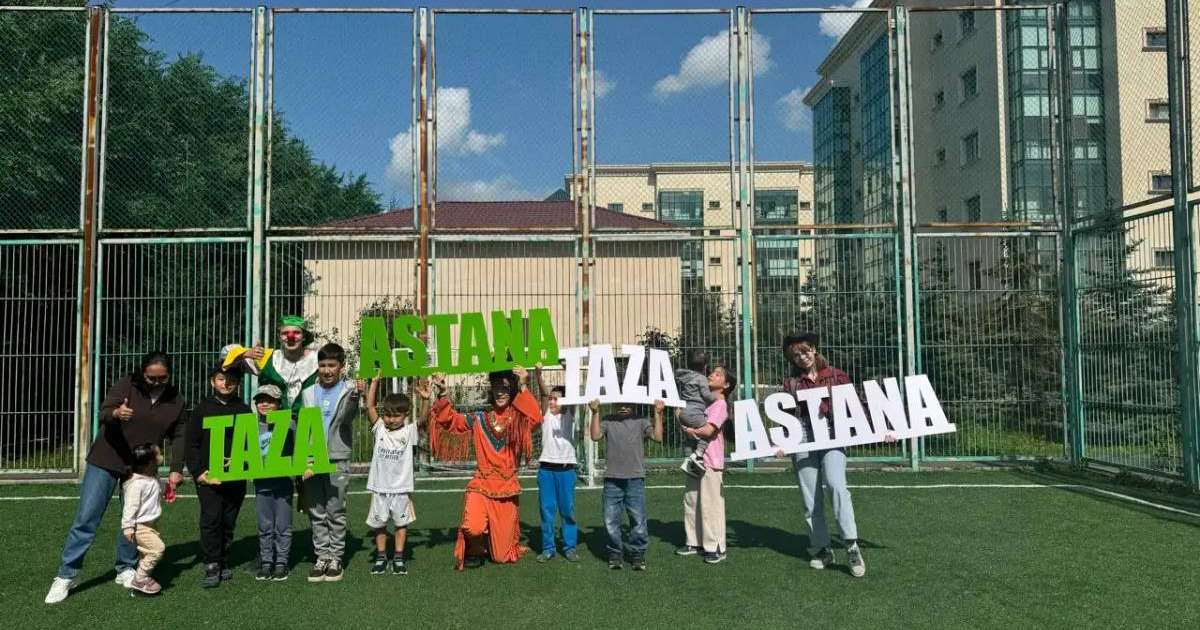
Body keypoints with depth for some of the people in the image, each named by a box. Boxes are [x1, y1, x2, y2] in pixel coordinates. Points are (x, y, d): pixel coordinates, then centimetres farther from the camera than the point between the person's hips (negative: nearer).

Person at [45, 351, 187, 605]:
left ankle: (126, 570, 23)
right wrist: (116, 413, -46)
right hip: (106, 460, -2)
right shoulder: (127, 385, -10)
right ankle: (66, 576, 7)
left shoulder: (175, 401, -1)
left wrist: (176, 470, -2)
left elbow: (178, 436, 6)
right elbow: (103, 412, -22)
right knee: (86, 518, -3)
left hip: (142, 468, 2)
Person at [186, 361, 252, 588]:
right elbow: (192, 444, 5)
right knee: (211, 518, -10)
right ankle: (212, 567, -5)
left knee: (228, 522, 7)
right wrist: (198, 472, -5)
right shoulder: (202, 409, 7)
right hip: (207, 475, -2)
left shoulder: (244, 411, 10)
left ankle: (223, 563, 19)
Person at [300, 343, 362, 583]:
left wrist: (355, 397, -38)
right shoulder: (308, 392, 8)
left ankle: (336, 558, 10)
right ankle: (322, 557, 16)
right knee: (316, 513, 8)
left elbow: (347, 418, -18)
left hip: (337, 460, -3)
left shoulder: (349, 389, -2)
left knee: (336, 512, 2)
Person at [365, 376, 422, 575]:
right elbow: (369, 406, -6)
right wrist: (374, 382, -13)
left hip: (401, 486, -1)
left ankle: (398, 558, 18)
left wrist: (426, 399, -35)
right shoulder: (380, 429, 1)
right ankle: (381, 557, 24)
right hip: (380, 486, 1)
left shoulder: (409, 432, -3)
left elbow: (423, 419, -19)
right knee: (379, 522, 11)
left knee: (401, 522, 7)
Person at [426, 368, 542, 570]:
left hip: (507, 487, -1)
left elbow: (536, 419, -23)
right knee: (473, 528, -27)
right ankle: (475, 551, 8)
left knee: (501, 554, 7)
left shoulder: (517, 418, -2)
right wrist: (442, 394, -7)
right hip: (481, 484, 1)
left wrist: (524, 388, -27)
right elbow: (450, 419, 6)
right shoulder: (479, 419, 7)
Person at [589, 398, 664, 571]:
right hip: (612, 479, 1)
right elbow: (596, 436, -5)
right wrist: (595, 413, -9)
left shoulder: (641, 421, 7)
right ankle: (615, 553, 20)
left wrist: (658, 414, -8)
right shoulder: (608, 421, 9)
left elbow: (658, 437, -5)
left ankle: (638, 554, 15)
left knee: (638, 520, 1)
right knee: (611, 520, 4)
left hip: (635, 479, -1)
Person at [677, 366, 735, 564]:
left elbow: (708, 430, -18)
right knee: (691, 501, 10)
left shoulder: (721, 404, -7)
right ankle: (694, 542, 19)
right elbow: (689, 423, 18)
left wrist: (688, 428, -6)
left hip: (711, 462, -8)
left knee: (710, 504, -5)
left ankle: (715, 547, 2)